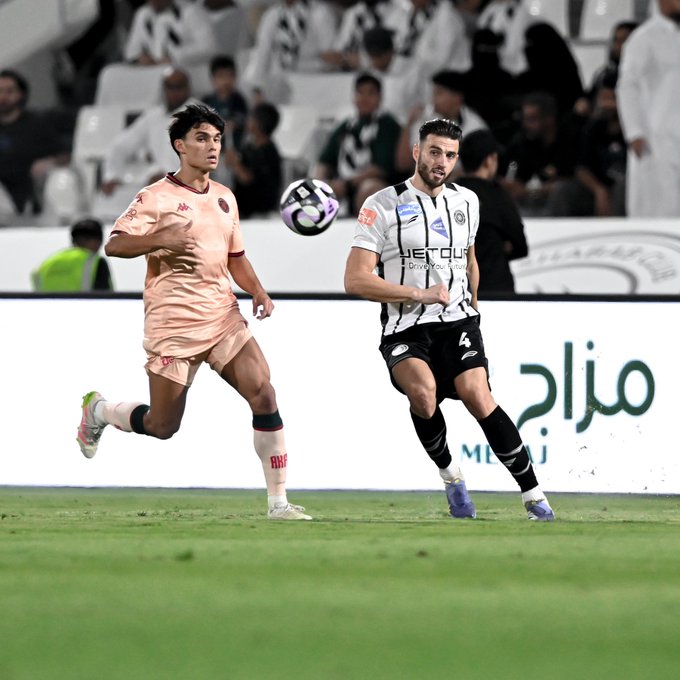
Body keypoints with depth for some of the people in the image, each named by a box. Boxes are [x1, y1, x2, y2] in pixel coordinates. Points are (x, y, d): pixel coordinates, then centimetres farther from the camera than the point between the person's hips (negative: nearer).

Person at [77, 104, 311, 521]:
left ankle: (278, 502, -8)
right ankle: (99, 411, 33)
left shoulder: (224, 197, 13)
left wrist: (259, 293, 7)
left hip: (224, 319, 5)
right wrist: (161, 239, -28)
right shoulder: (157, 198, -6)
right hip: (173, 325, -5)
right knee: (162, 426, 1)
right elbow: (114, 245, -13)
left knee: (264, 396, -12)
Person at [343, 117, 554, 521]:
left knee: (476, 394, -22)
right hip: (405, 328, -3)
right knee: (423, 391, -31)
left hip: (457, 321, 3)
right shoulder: (383, 206, -4)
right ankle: (451, 475, -4)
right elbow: (355, 280, -10)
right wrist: (420, 294, -15)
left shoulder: (466, 201, 12)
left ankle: (535, 498, -17)